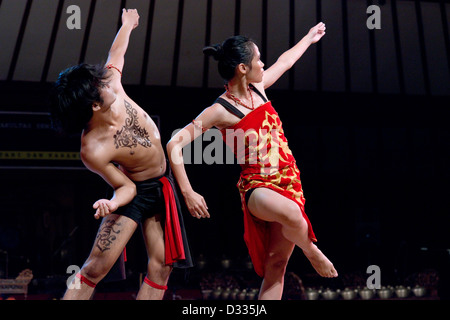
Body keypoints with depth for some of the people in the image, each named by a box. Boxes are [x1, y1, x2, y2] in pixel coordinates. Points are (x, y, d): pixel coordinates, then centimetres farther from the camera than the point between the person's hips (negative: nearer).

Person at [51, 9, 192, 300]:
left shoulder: (113, 85, -14)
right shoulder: (92, 150, -30)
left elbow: (116, 54, 9)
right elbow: (126, 187, -17)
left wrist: (127, 25, 26)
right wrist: (111, 205, -38)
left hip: (163, 188, 6)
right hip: (137, 191, -6)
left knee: (161, 266, 0)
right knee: (97, 265, -15)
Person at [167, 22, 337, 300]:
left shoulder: (258, 88, 10)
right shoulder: (220, 111, -10)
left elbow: (284, 62, 31)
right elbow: (175, 145, -15)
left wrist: (309, 38, 46)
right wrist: (188, 193, -20)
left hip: (289, 183, 6)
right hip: (257, 186, -6)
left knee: (276, 265, 1)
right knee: (290, 213, -38)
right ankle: (311, 252, -7)